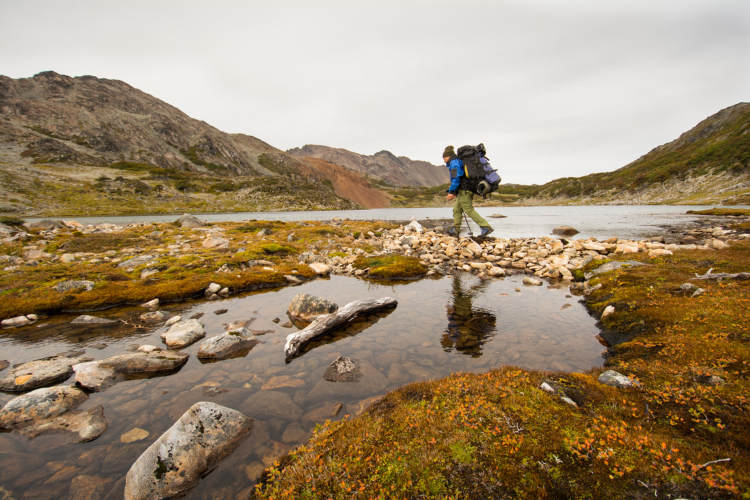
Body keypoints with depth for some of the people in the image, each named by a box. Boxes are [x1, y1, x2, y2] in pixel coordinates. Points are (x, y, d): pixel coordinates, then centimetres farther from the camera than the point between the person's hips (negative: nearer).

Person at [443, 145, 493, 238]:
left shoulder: (454, 162, -4)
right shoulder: (460, 162, 27)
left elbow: (456, 178, -18)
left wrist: (451, 192, -21)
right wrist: (454, 193, 28)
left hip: (464, 190, -10)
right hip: (465, 190, 10)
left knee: (469, 210, -11)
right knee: (457, 209, 12)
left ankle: (486, 227, -14)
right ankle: (455, 230, 13)